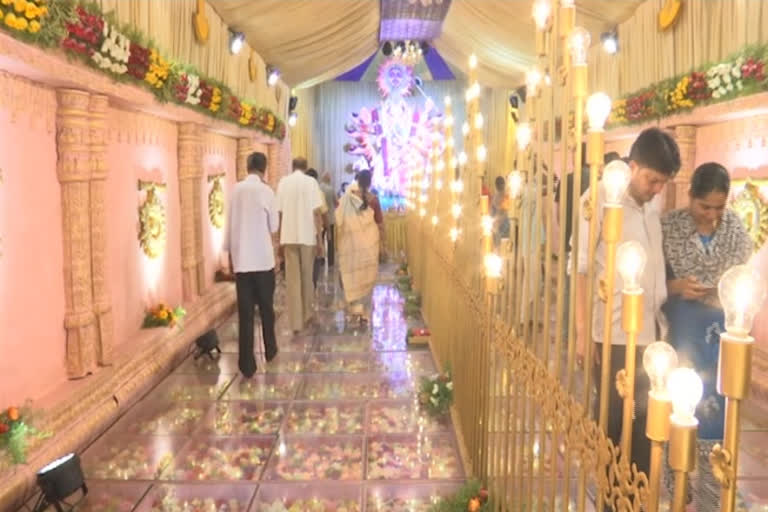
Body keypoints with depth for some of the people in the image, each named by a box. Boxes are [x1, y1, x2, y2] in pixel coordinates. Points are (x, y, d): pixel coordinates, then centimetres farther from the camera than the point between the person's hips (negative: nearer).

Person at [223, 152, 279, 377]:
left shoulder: (236, 190, 3)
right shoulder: (266, 191, -7)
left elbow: (229, 225, 7)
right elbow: (274, 226, -1)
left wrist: (230, 254, 15)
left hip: (240, 260, 3)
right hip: (263, 259, -2)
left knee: (245, 312, 2)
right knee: (266, 307, 15)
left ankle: (247, 364, 2)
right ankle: (270, 350, 31)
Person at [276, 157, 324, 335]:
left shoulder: (283, 182, 5)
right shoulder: (311, 182, -1)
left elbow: (279, 213, 5)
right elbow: (316, 213, -6)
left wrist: (280, 239, 12)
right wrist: (319, 239, -1)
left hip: (289, 237, 1)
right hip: (307, 236, -1)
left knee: (292, 279, 3)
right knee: (307, 276, 14)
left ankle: (296, 322, 0)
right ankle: (308, 314, 27)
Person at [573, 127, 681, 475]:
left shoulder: (653, 205, 9)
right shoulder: (599, 200, -10)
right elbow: (579, 267, -11)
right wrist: (582, 330, -13)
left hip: (653, 329, 6)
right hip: (614, 333, -6)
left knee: (646, 415, 13)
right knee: (612, 416, 8)